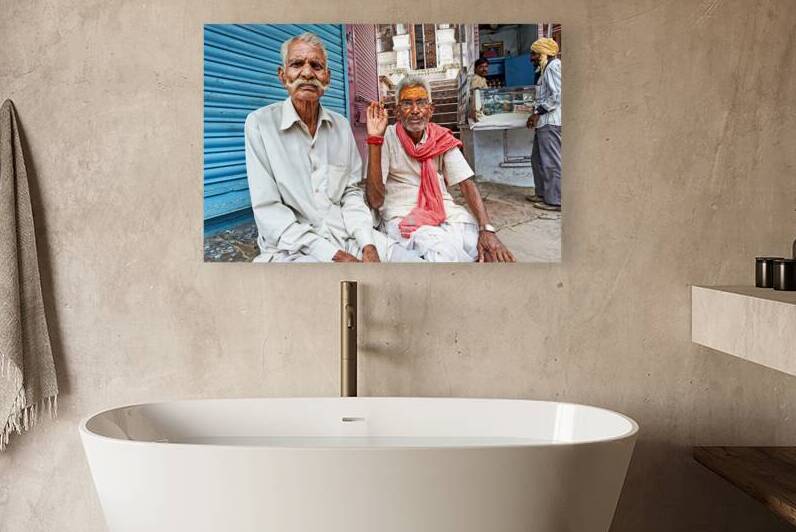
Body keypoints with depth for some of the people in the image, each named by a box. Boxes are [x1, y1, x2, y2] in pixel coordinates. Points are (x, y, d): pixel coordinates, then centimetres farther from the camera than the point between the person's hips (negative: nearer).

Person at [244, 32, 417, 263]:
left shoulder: (341, 125, 11)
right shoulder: (260, 123, -5)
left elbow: (351, 192, 12)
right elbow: (267, 210, -10)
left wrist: (367, 245, -7)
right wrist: (332, 255, -17)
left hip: (347, 234, 5)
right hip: (293, 248, -5)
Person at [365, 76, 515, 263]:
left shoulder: (442, 138, 6)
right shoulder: (388, 138, -5)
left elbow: (466, 183, -1)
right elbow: (375, 200, -13)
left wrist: (487, 229, -18)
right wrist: (374, 141, -20)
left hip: (444, 211, 4)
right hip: (402, 217, -4)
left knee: (491, 250, -21)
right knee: (443, 250, -34)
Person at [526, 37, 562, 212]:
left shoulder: (553, 66, -11)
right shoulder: (546, 68, 19)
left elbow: (557, 96, -19)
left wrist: (538, 112, -16)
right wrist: (537, 113, 10)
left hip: (551, 121, -11)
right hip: (545, 121, 11)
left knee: (551, 161, -7)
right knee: (537, 158, 16)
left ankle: (555, 200, -4)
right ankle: (543, 193, 24)